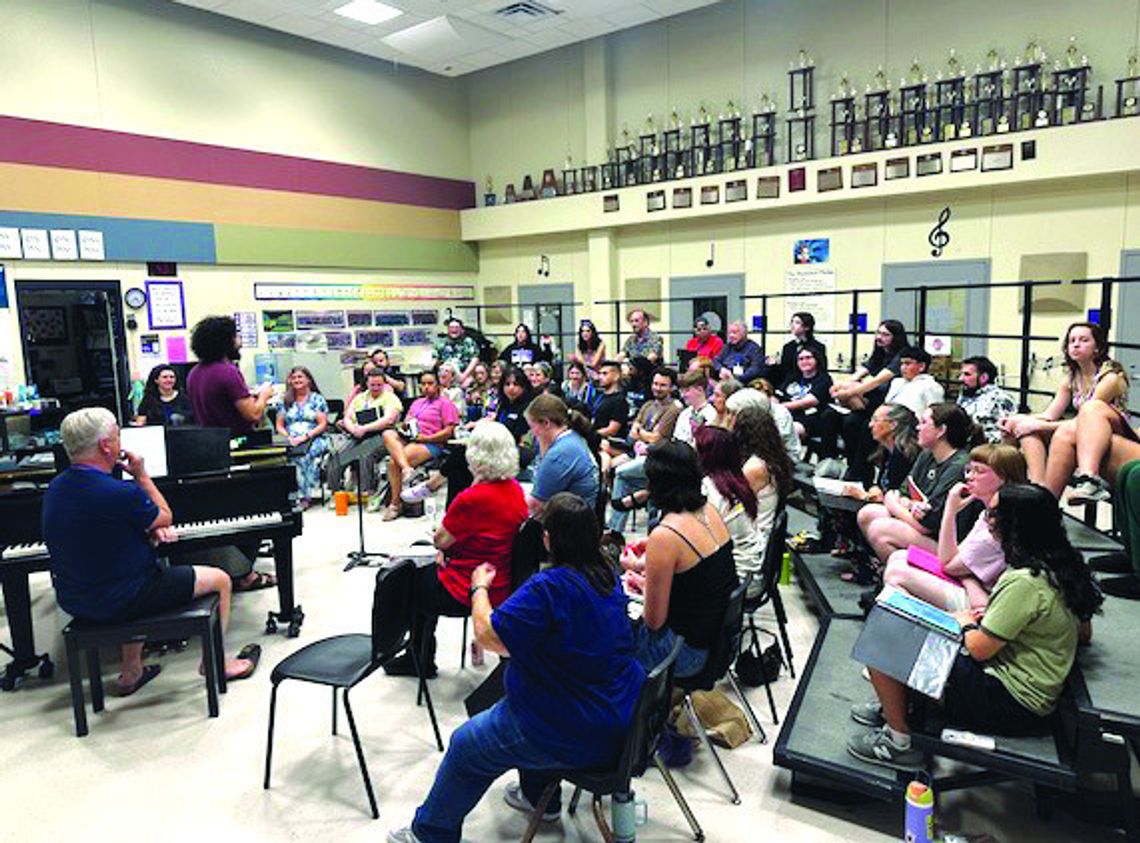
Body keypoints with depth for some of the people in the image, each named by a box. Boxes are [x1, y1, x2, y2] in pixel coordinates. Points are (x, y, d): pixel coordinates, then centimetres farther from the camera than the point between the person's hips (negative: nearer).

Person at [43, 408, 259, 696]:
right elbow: (166, 517, -7)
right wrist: (142, 475, -2)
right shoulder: (118, 493, -26)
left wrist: (150, 530, 5)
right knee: (220, 580, 6)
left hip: (73, 600, 9)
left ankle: (130, 672, 37)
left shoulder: (57, 487, 1)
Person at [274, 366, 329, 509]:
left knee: (305, 453, -37)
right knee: (290, 454, -34)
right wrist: (289, 437, -5)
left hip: (314, 439, -2)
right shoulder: (286, 401, 20)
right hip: (291, 442, 2)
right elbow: (279, 425, 16)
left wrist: (305, 436, -12)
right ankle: (306, 494, -35)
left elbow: (323, 424, 2)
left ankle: (304, 495, -36)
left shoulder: (317, 399, 11)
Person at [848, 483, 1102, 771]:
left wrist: (967, 623, 3)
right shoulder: (1062, 568, 1)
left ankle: (898, 742, 2)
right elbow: (1085, 633, 16)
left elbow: (979, 649, -20)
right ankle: (893, 707, 26)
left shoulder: (1024, 583, -26)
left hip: (1011, 702, -10)